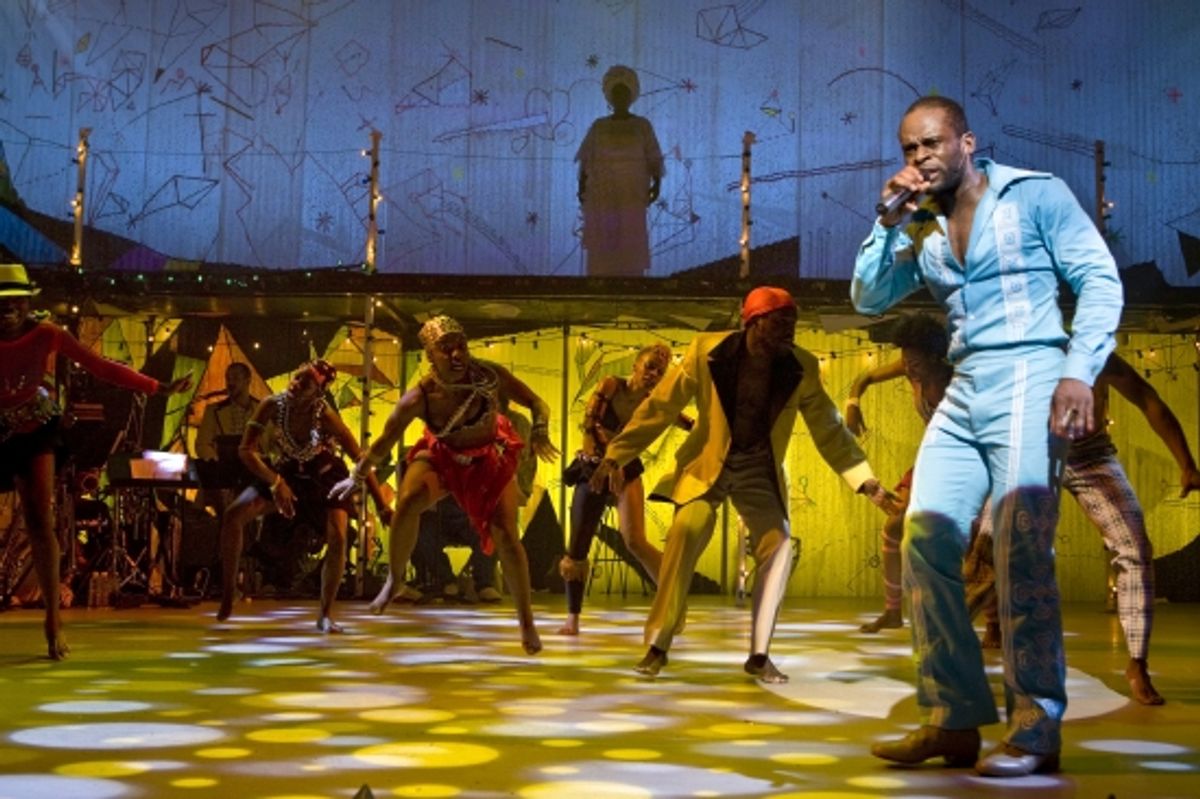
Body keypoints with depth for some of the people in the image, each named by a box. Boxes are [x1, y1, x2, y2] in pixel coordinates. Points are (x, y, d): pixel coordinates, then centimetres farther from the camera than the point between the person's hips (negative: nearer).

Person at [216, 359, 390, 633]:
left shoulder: (325, 415, -30)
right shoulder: (272, 405, -24)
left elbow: (361, 460, -26)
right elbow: (246, 449, -19)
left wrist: (382, 506, -27)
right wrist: (275, 483, -30)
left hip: (325, 478, -2)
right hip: (287, 471, 2)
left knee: (338, 538, -22)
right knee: (233, 515, -15)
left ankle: (325, 614, -3)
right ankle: (228, 593, 1)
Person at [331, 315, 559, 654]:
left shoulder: (490, 375, -30)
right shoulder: (419, 398, -29)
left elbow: (537, 403, -14)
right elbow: (383, 443, -14)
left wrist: (539, 433, -31)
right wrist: (355, 478, -3)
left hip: (490, 458, 0)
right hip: (442, 455, 0)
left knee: (505, 535, -10)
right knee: (407, 501, -27)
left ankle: (526, 622, 5)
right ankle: (394, 579, -1)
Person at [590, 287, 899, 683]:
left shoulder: (802, 367, -10)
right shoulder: (707, 350, -17)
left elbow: (829, 429, 0)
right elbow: (660, 406, -12)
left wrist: (866, 481, -5)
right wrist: (616, 456, -16)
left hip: (760, 469, 2)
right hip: (708, 462, -2)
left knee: (778, 549, -12)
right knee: (683, 537, -21)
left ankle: (759, 655, 4)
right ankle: (657, 648, -8)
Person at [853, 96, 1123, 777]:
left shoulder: (1035, 195, 3)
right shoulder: (923, 227, 18)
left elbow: (1101, 281, -2)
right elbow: (868, 300, 16)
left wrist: (1080, 371, -15)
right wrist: (889, 219, 5)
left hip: (1027, 381, -6)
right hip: (962, 394, 6)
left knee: (1021, 552, -13)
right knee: (926, 545, -3)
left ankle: (1037, 730, -6)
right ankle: (954, 720, 4)